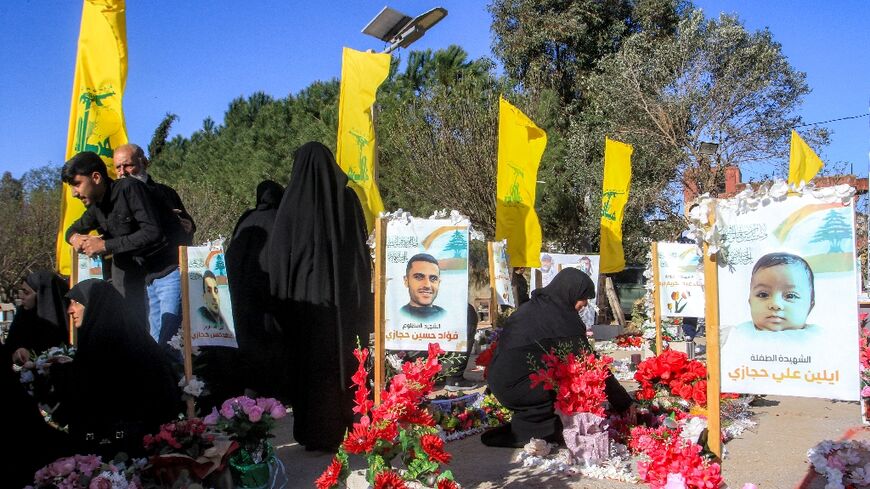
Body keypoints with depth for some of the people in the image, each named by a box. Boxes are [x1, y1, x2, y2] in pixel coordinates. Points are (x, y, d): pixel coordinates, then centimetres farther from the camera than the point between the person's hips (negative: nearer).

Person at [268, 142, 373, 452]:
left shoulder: (292, 202, -6)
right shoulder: (347, 198, 0)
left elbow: (278, 255, -4)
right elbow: (363, 248, 4)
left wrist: (282, 300, 4)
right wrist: (360, 298, 11)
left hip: (305, 299, -2)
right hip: (345, 299, 2)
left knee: (309, 364, 7)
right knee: (345, 362, 12)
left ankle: (314, 434, 13)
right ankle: (347, 429, 19)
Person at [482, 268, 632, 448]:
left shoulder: (535, 305, 14)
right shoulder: (562, 318, -13)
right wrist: (624, 404, -3)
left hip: (498, 380, 9)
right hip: (515, 387, -9)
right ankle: (523, 431, -6)